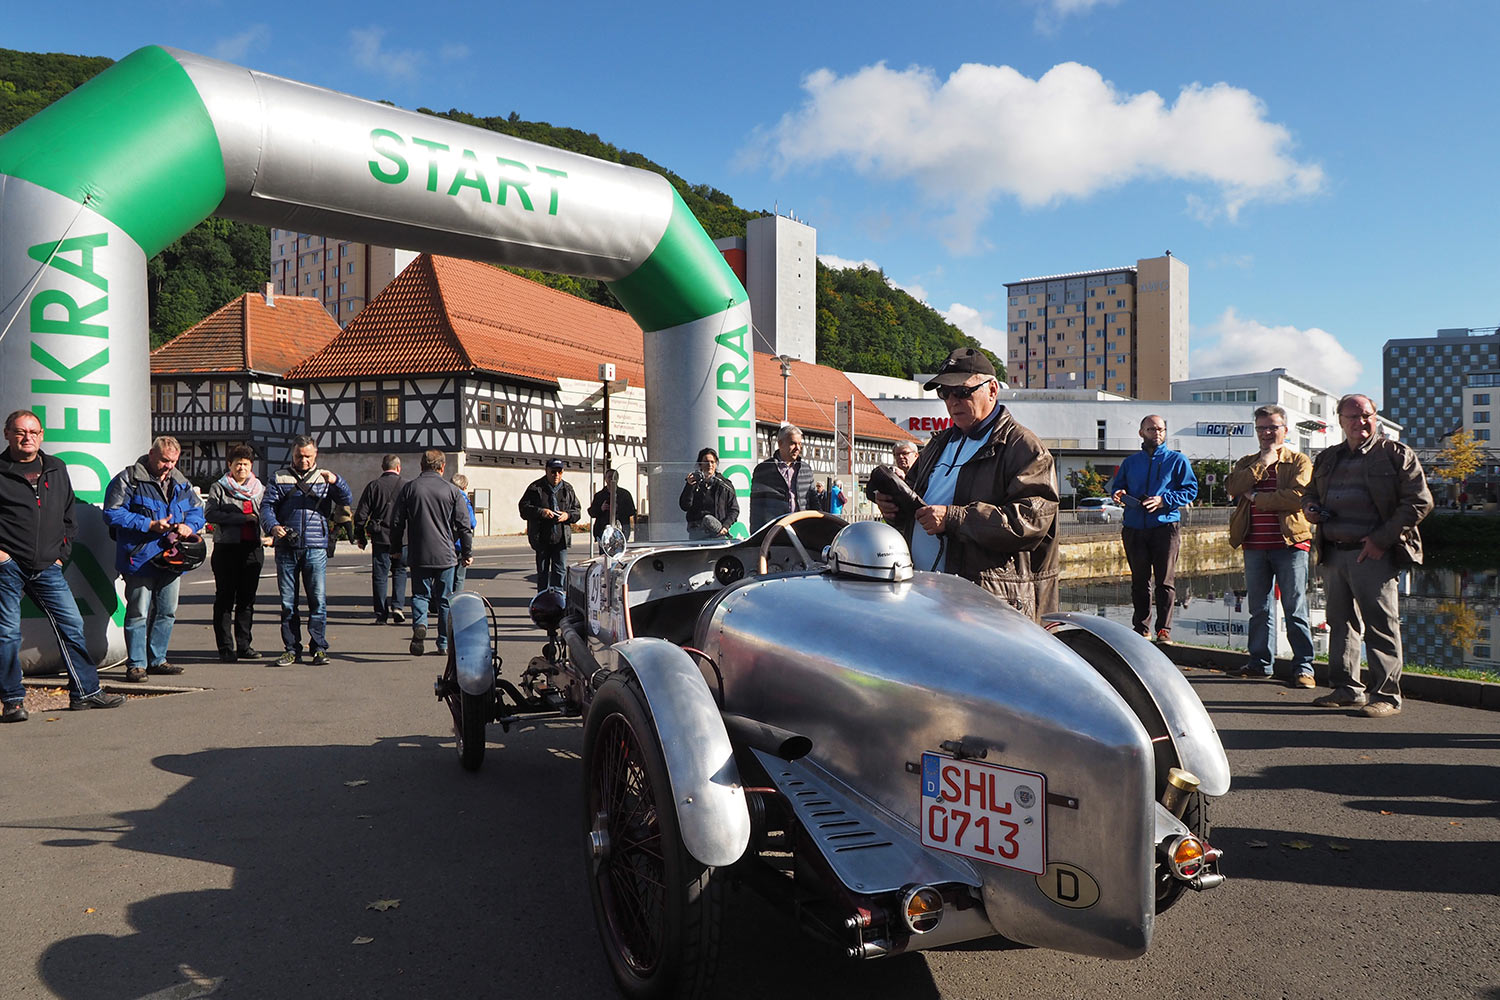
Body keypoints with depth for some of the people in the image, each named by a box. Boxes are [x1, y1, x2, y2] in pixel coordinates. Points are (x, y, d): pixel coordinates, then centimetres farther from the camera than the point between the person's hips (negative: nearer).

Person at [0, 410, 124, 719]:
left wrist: (61, 553, 12)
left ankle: (86, 692, 11)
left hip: (47, 568, 4)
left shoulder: (56, 470, 14)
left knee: (72, 625, 3)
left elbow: (68, 517, 22)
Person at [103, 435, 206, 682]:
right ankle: (136, 664, 6)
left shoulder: (181, 483, 12)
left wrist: (189, 526, -3)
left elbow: (197, 510, 19)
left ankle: (157, 660, 25)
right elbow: (112, 514, -10)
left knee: (167, 612, 12)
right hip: (140, 558, -6)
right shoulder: (128, 480, -6)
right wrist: (149, 525, -16)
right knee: (138, 613, -3)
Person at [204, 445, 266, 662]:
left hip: (253, 548, 4)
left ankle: (243, 645, 13)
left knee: (247, 599, 7)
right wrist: (242, 518, -16)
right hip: (227, 548, -4)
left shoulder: (260, 488, 16)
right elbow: (210, 514, -10)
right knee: (225, 599, -1)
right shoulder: (219, 488, 4)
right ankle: (225, 647, 3)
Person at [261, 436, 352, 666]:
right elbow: (267, 506, 4)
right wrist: (272, 526, -17)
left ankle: (319, 647, 2)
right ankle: (292, 649, 12)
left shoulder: (324, 477, 12)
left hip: (316, 549, -1)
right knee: (287, 601, 5)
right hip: (286, 549, 1)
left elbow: (347, 499, 0)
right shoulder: (280, 478, 13)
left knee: (318, 599, -5)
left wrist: (336, 481, -21)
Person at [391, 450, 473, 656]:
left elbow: (396, 522, 5)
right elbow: (464, 525, 0)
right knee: (445, 599, 9)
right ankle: (444, 643, 13)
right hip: (446, 555, 0)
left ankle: (419, 624, -19)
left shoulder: (409, 489, 1)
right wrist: (467, 552, 9)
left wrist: (396, 548, 17)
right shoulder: (452, 491, -1)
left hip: (418, 556, 0)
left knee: (420, 594, 9)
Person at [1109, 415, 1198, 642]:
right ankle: (1141, 628, 14)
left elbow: (1191, 490, 2)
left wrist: (1164, 500, -13)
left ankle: (1164, 629, 0)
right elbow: (1117, 485, 22)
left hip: (1164, 527, -3)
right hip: (1134, 528, 3)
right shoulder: (1130, 462, 18)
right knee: (1139, 580, 6)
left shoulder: (1177, 460, 8)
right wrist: (1118, 494, -3)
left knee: (1165, 581, -5)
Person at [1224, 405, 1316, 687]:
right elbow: (1232, 487, -5)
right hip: (1255, 545, 5)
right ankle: (1260, 662, 19)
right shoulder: (1247, 463, 17)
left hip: (1290, 544, -4)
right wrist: (1263, 463, -7)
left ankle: (1303, 667, 1)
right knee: (1259, 609, 11)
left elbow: (1298, 496, -14)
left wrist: (1256, 498, -9)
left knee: (1295, 609, -4)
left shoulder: (1300, 461, 4)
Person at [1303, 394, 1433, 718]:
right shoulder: (1326, 458, 16)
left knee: (1381, 626, -3)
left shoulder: (1396, 454, 0)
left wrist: (1382, 539, -13)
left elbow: (1419, 502, -7)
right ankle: (1347, 689, 20)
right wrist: (1309, 507, 4)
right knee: (1341, 622, 10)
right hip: (1333, 554, 6)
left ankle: (1386, 695, 5)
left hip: (1373, 554, -5)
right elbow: (1311, 493, 30)